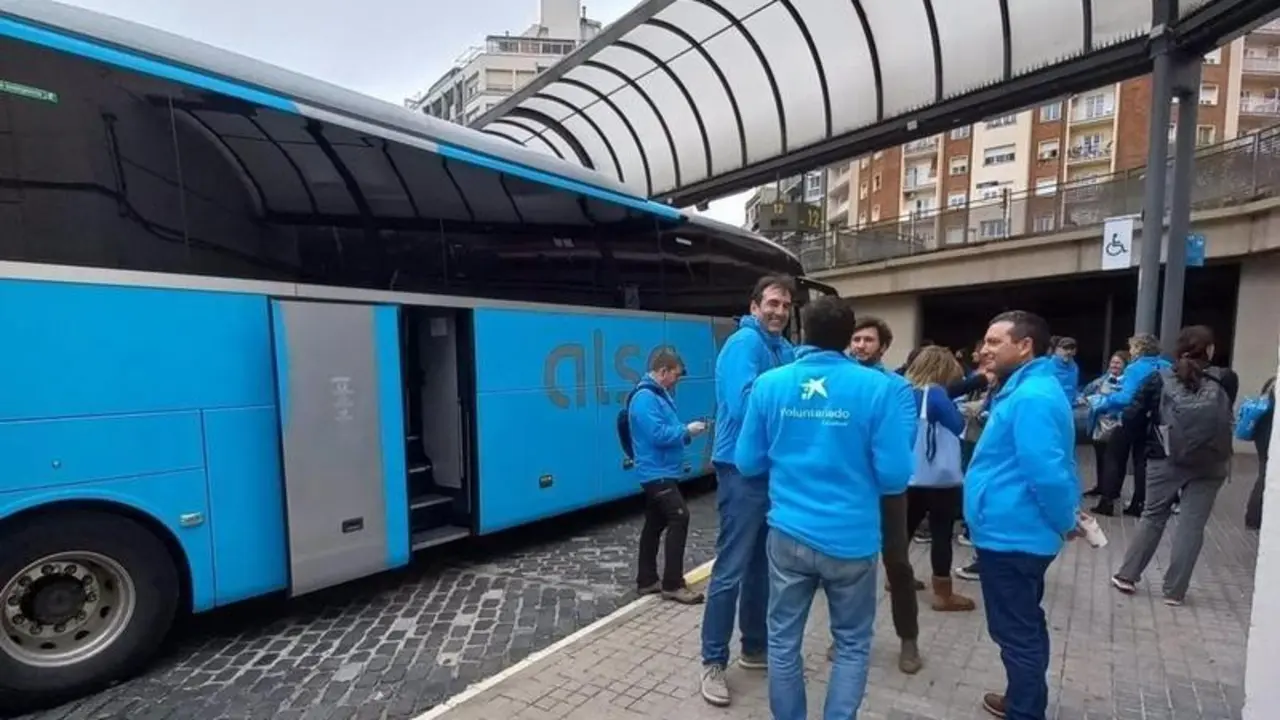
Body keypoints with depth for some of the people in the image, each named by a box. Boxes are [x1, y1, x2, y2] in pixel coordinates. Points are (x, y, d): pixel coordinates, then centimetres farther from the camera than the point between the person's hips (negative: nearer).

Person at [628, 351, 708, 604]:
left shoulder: (659, 395, 16)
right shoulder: (645, 398, -18)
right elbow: (658, 434, -25)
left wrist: (686, 432, 6)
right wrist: (686, 431, -14)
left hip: (660, 472, 11)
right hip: (657, 472, -11)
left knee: (655, 524, 13)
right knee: (679, 518, -13)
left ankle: (647, 581, 22)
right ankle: (673, 584, -6)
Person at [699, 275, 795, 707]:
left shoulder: (787, 350, 13)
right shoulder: (745, 343, -13)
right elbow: (744, 404, -25)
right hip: (743, 470, -8)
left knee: (764, 565, 18)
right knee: (731, 569, 0)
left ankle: (755, 648, 34)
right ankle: (714, 662, 16)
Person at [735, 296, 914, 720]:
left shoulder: (769, 384, -6)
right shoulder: (878, 387, -12)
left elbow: (748, 463, 0)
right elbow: (895, 476, -11)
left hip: (789, 534, 2)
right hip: (851, 539, -1)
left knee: (783, 640, 18)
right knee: (852, 645, 20)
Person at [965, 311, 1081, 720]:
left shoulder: (1031, 398, -23)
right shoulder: (1029, 389, 11)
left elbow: (1047, 471, -27)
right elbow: (1054, 464, 19)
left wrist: (1066, 522, -12)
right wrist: (1066, 518, 18)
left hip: (1010, 535, -11)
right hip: (1018, 532, 11)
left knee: (1016, 632, 4)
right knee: (1025, 626, 23)